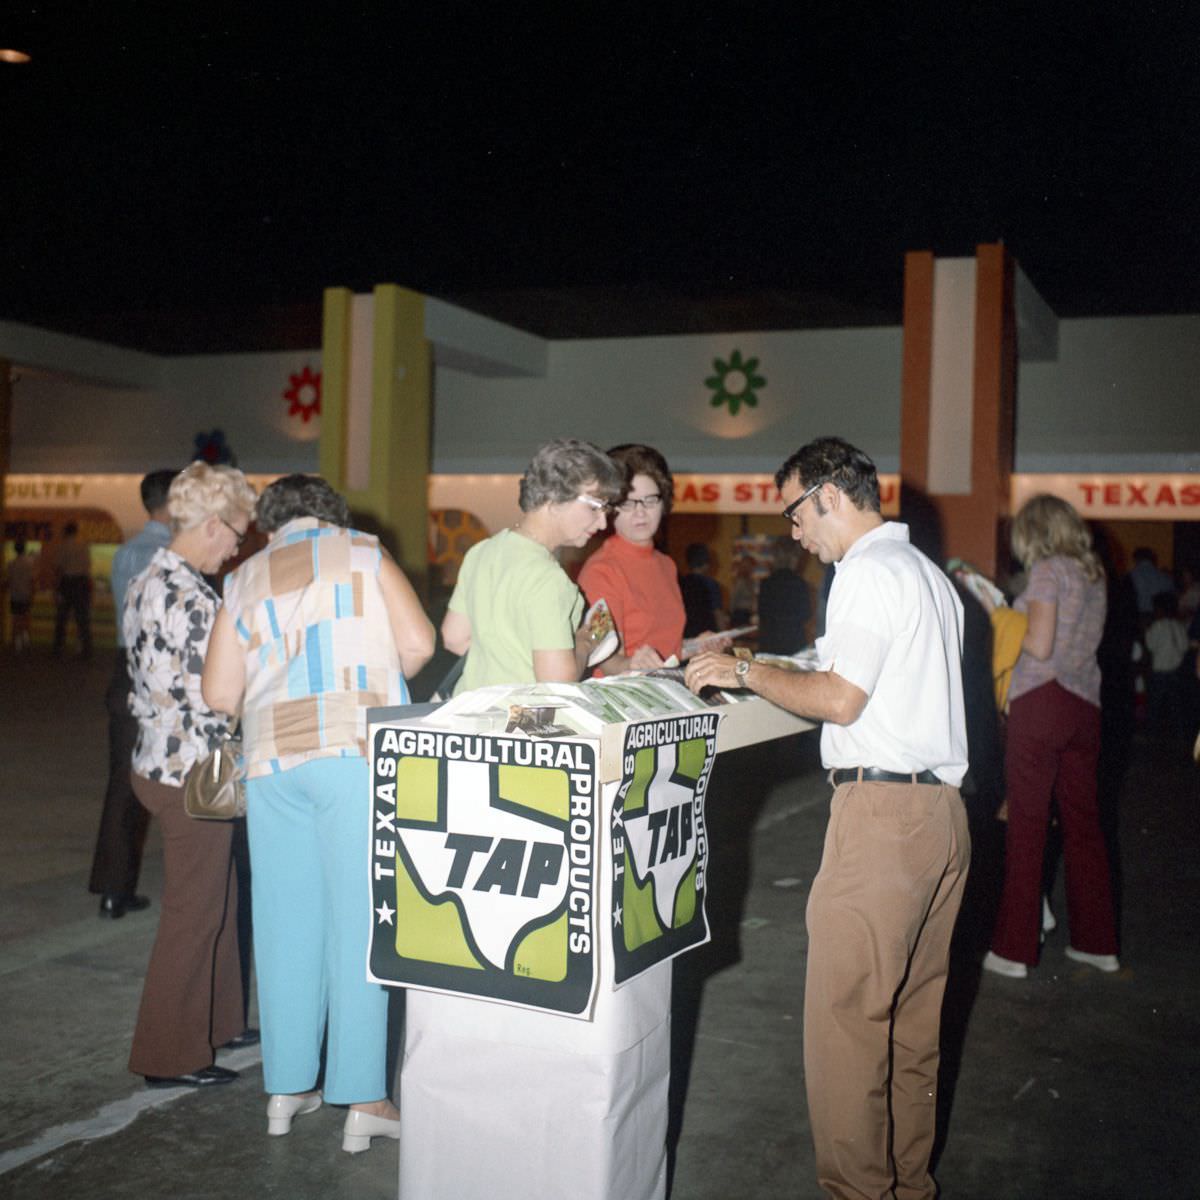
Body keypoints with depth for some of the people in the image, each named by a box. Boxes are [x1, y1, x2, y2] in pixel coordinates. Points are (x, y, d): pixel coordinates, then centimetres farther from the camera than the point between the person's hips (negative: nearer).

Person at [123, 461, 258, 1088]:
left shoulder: (145, 583, 9)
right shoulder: (192, 599, -22)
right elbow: (211, 696, -21)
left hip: (155, 757, 10)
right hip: (191, 774, -10)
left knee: (217, 899, 21)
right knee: (193, 913, 3)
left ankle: (217, 1020, 34)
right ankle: (169, 1057, 15)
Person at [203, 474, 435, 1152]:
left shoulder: (245, 580, 14)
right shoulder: (364, 554, 7)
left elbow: (220, 694, 10)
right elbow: (419, 644, -4)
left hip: (272, 759, 3)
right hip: (357, 750, -3)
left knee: (286, 920, 11)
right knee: (358, 918, -1)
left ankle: (287, 1088, 21)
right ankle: (363, 1100, 2)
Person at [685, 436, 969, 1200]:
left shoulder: (868, 571, -9)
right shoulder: (929, 572, 20)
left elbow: (840, 700, -15)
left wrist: (746, 671, -3)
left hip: (884, 811, -10)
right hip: (943, 809, 10)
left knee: (846, 1017, -4)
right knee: (914, 1016, 15)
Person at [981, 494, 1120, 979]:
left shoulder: (1048, 570, -7)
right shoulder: (1093, 573, 15)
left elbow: (1039, 647, -14)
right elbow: (1082, 640, 16)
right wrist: (1019, 619, 15)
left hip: (1042, 700, -7)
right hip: (1085, 704, 7)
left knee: (1027, 824, -3)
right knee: (1082, 821, 13)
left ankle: (1015, 949, 2)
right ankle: (1097, 941, 21)